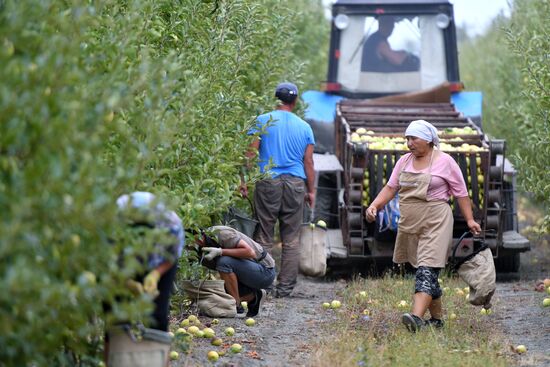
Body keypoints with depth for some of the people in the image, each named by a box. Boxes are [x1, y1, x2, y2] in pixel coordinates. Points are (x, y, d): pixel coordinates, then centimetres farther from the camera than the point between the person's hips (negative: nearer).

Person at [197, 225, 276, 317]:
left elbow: (250, 252, -31)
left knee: (224, 262, -29)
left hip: (265, 271, -9)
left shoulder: (222, 234, -24)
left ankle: (237, 308, -19)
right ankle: (254, 296, 16)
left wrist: (220, 251, -32)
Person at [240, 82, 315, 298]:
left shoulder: (263, 121, 2)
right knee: (291, 240, 5)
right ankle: (285, 287, 3)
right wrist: (311, 191, 14)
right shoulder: (304, 127, 9)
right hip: (296, 183, 2)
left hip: (268, 182, -2)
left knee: (264, 237, 1)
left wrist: (244, 181, -1)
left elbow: (251, 153, -3)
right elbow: (308, 162, 8)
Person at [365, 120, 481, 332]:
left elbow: (460, 193, 0)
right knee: (427, 273, 12)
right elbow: (391, 188, 10)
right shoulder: (404, 161, 11)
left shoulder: (444, 162, -3)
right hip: (410, 225, 6)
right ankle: (436, 318, 22)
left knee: (427, 271, -17)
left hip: (435, 223, -6)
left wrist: (469, 220, -3)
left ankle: (417, 317, -32)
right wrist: (375, 205, -6)